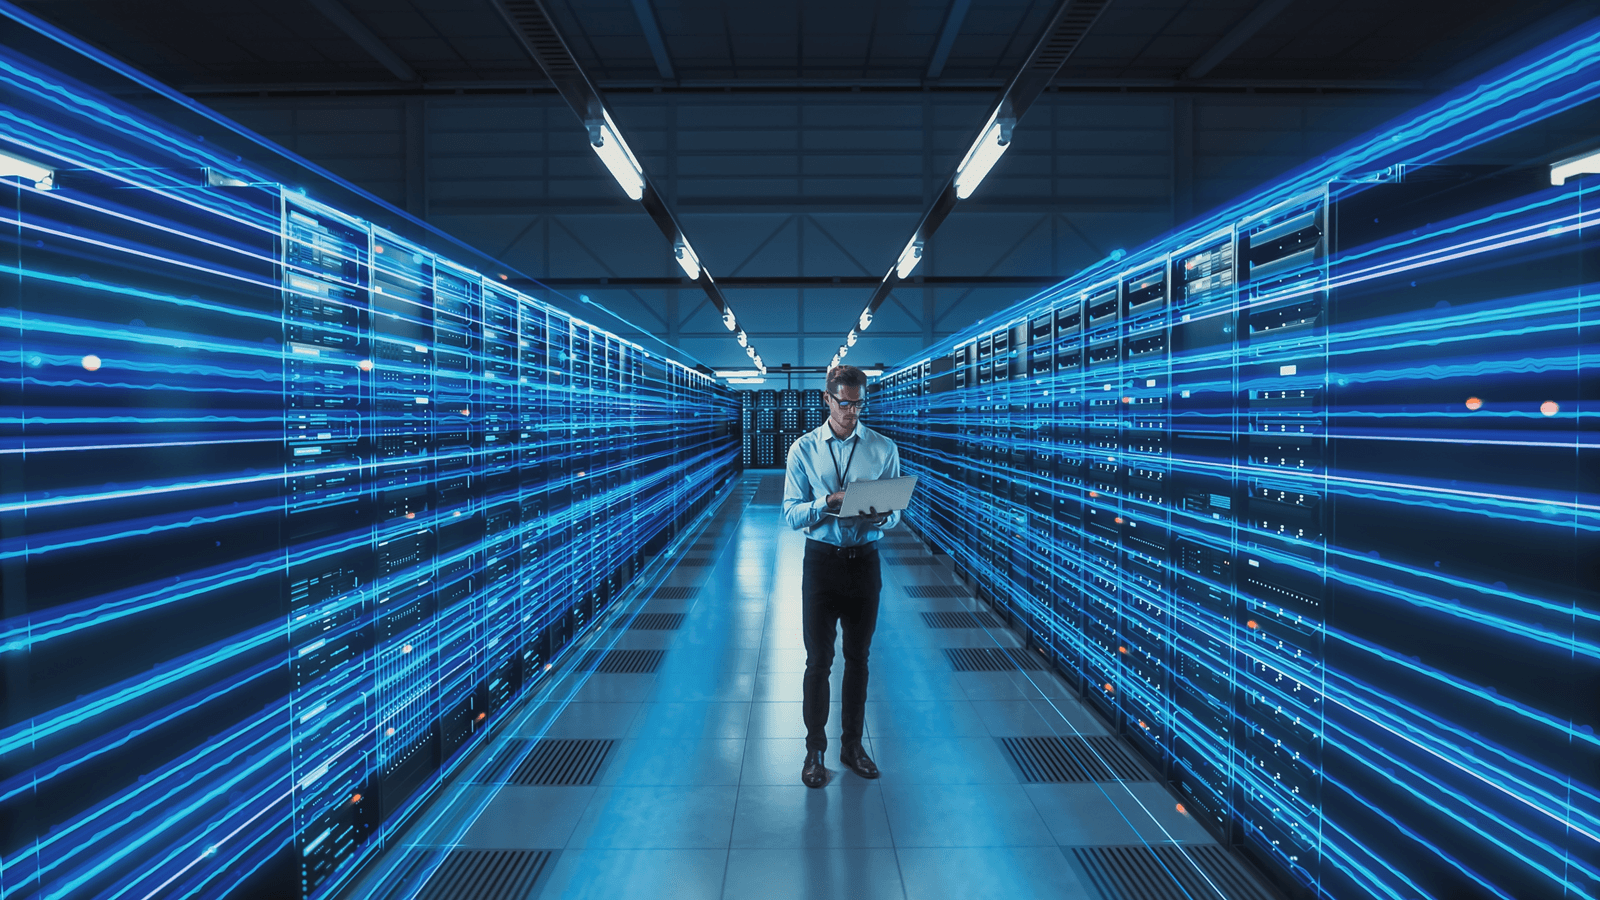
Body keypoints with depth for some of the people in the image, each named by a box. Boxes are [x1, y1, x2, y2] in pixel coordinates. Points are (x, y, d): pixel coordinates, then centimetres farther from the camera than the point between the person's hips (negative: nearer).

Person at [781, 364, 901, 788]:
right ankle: (814, 749, 20)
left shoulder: (884, 448, 2)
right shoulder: (804, 449, -2)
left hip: (865, 559, 2)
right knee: (818, 661, 4)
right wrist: (827, 503, -23)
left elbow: (896, 511, 3)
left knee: (858, 658, 13)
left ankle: (853, 744, 28)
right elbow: (791, 514, -5)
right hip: (821, 559, -1)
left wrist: (882, 515, -20)